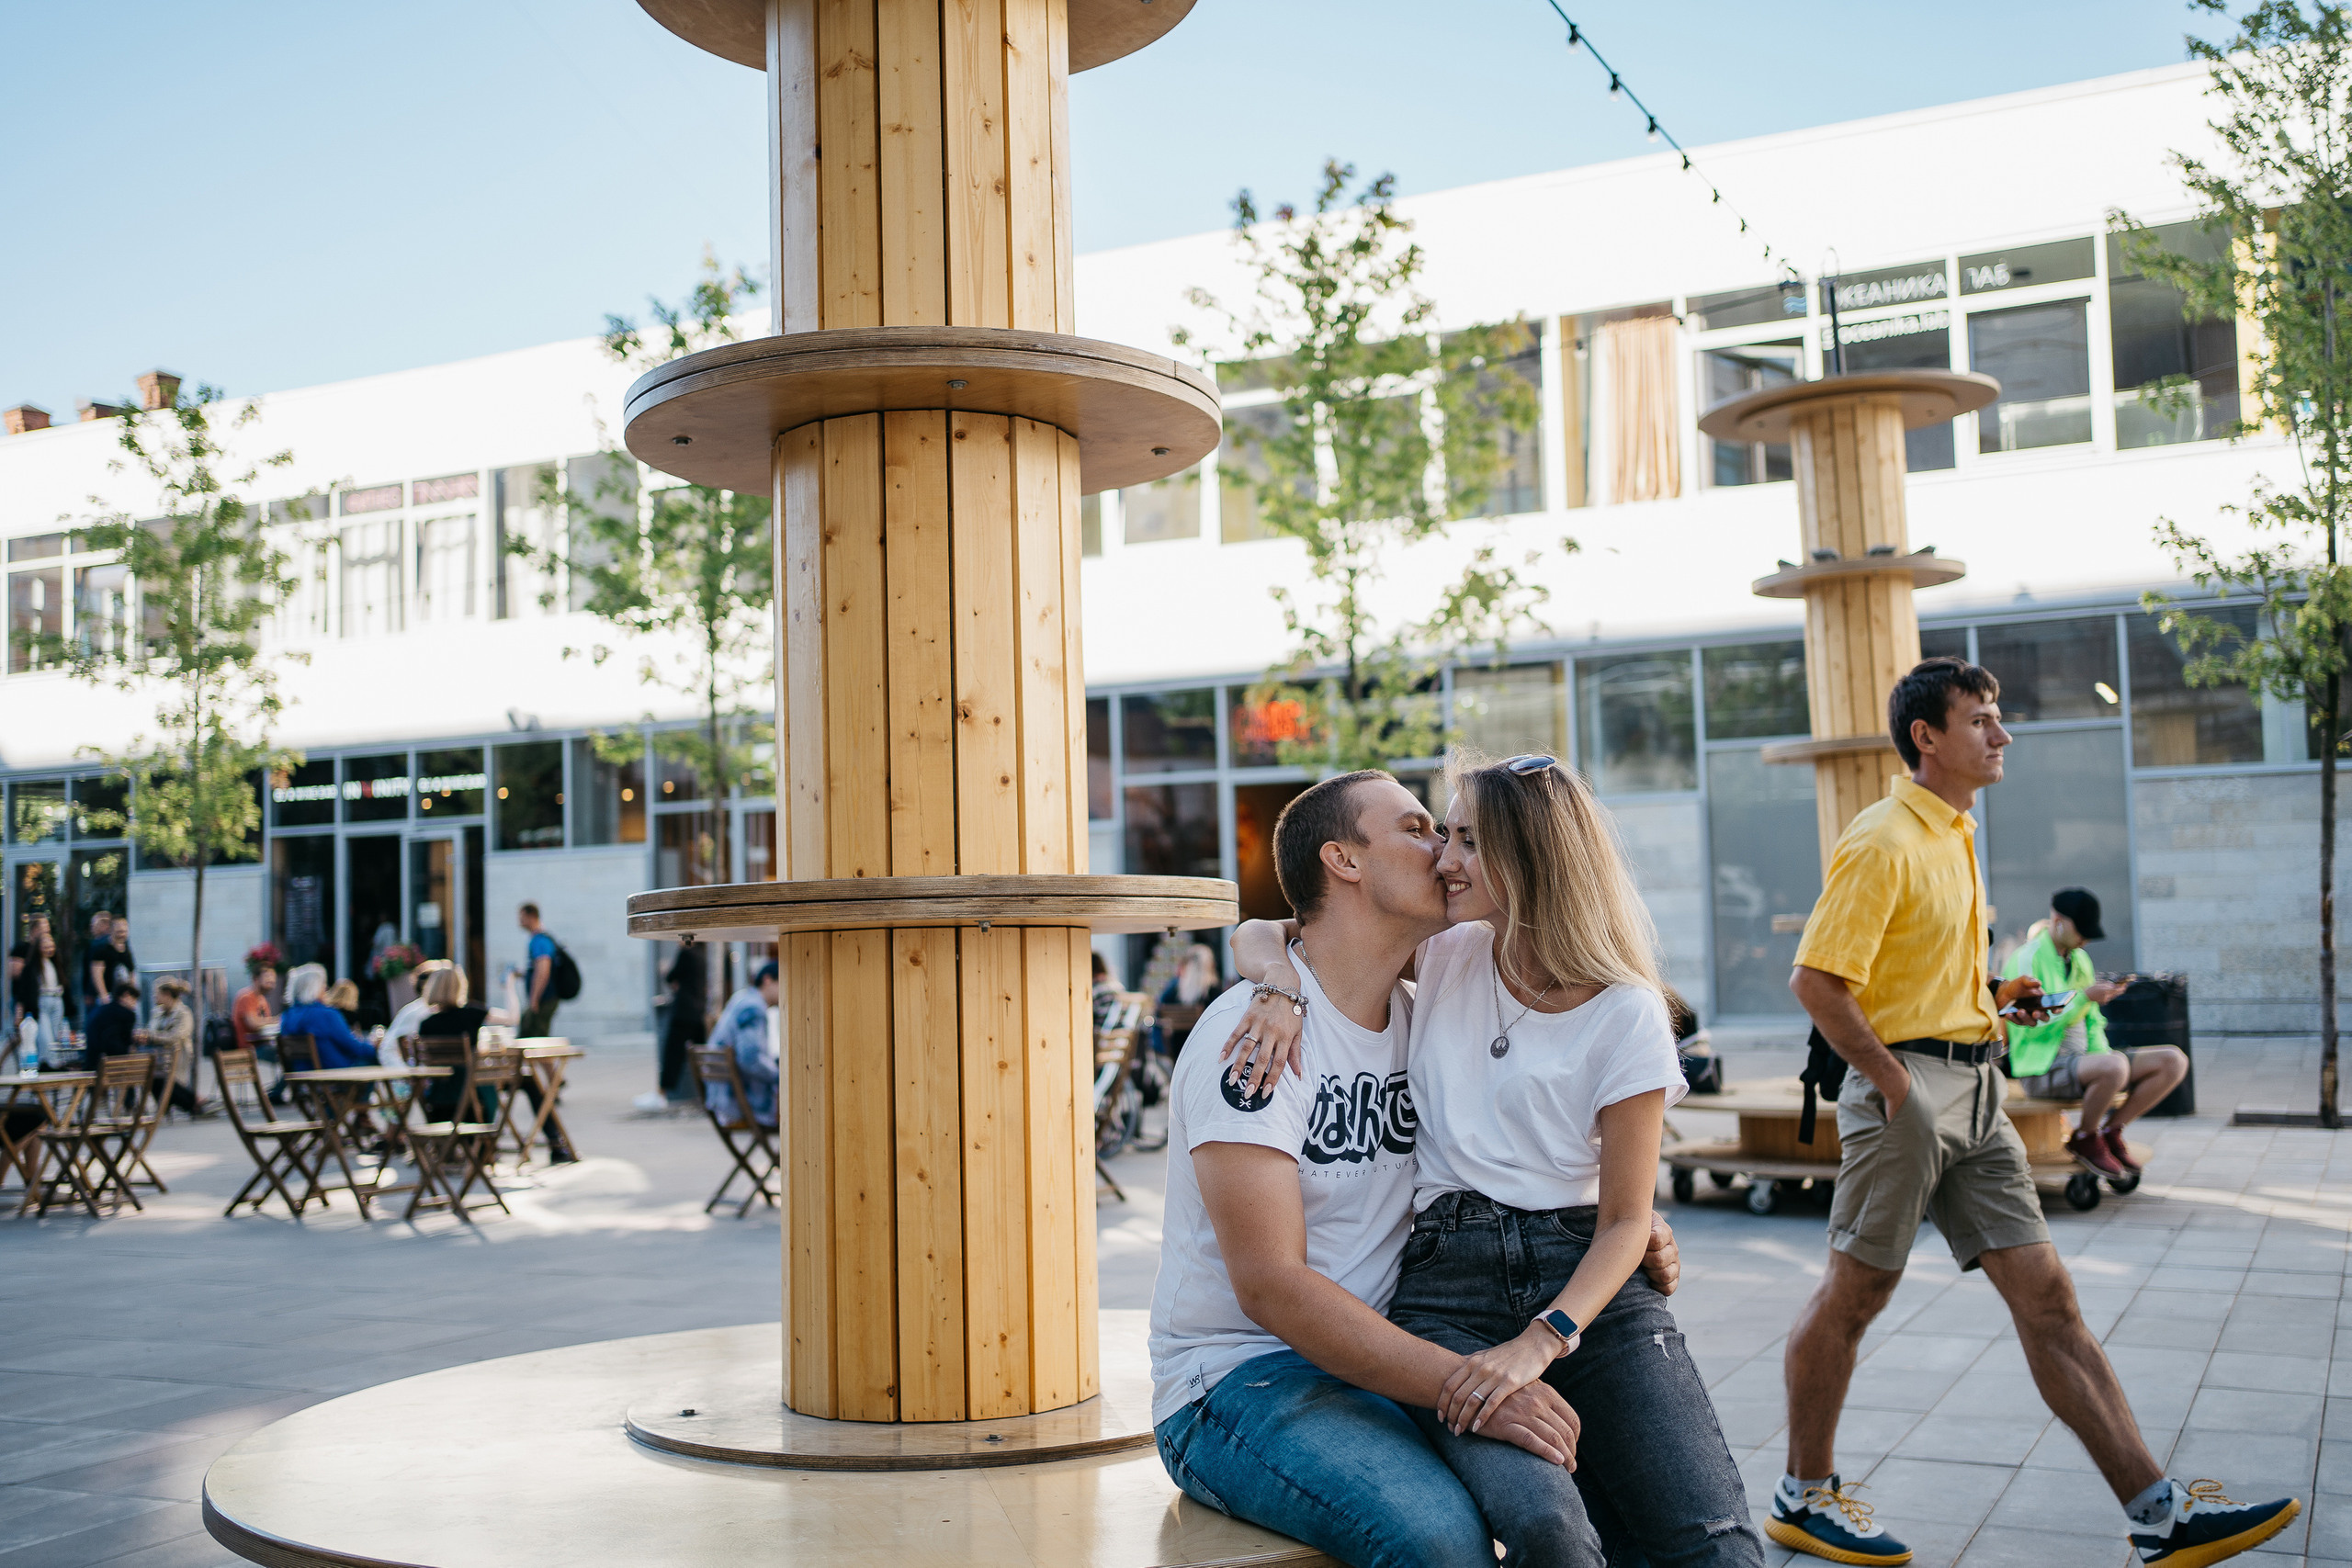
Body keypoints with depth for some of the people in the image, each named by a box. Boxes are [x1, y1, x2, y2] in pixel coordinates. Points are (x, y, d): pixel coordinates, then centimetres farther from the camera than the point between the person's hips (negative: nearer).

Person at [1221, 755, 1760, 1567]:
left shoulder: (1627, 1014, 1)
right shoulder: (1445, 953, 10)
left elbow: (1625, 1219, -1)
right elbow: (1256, 937, 15)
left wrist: (1542, 1341, -17)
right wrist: (1279, 984, -9)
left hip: (1586, 1278, 0)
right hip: (1448, 1281, 1)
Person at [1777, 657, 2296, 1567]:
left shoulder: (1955, 834, 17)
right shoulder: (1882, 841, -13)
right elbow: (1817, 980, -18)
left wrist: (1990, 995, 11)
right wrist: (1895, 1086, -18)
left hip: (1974, 1092, 9)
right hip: (1909, 1089, -8)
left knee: (2046, 1297, 4)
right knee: (1853, 1296, 2)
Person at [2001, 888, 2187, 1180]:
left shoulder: (2080, 959, 16)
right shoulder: (2026, 959, -10)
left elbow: (2093, 1022, 21)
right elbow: (2034, 1027, -18)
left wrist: (2101, 1050, 0)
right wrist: (2084, 998, -20)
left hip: (2081, 1060, 8)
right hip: (2042, 1069, -8)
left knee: (2174, 1060, -6)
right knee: (2114, 1066, -38)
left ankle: (2110, 1131, 2)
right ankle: (2085, 1139, -10)